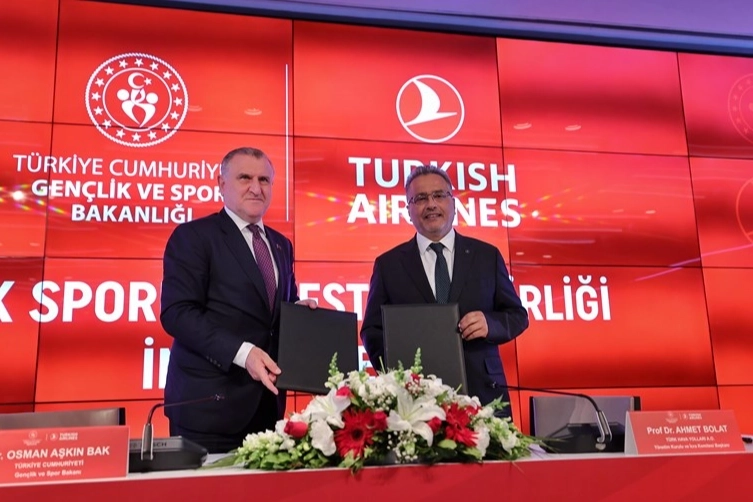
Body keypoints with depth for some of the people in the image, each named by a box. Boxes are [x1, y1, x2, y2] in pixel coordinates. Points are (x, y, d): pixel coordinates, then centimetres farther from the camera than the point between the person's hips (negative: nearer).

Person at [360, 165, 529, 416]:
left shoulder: (487, 256, 9)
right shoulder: (388, 264, 7)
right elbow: (372, 330, 8)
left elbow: (518, 315, 11)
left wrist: (490, 323, -11)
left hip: (482, 393, 1)